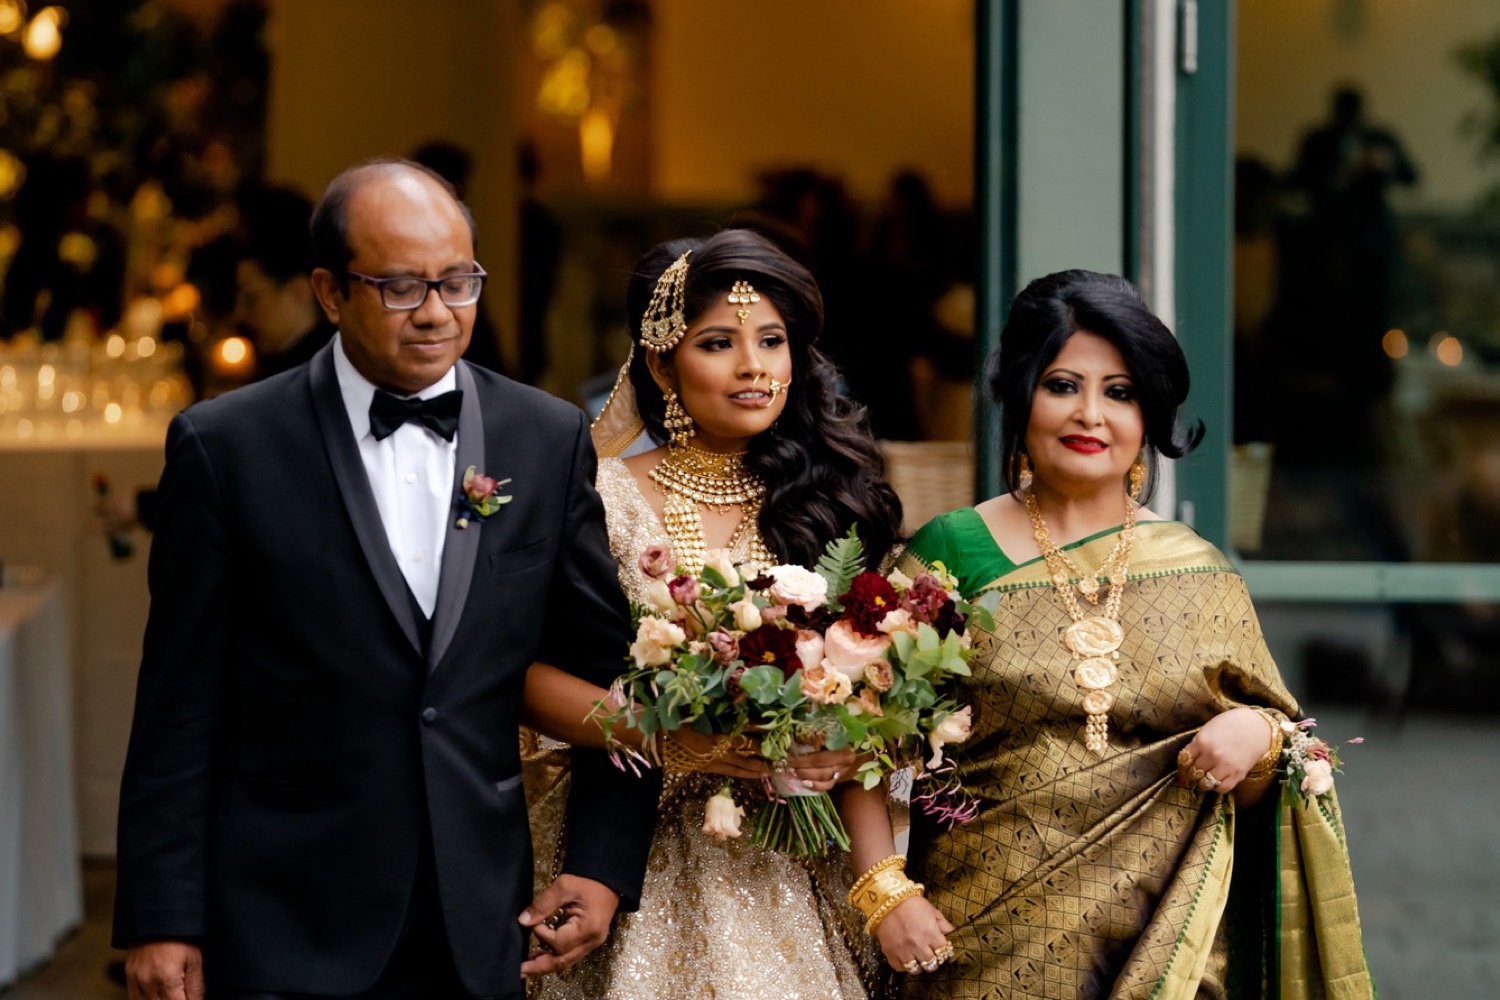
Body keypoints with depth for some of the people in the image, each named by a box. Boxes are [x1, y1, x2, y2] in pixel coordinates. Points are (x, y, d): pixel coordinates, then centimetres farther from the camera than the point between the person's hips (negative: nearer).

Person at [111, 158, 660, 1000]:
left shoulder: (551, 440, 5)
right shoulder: (226, 448, -3)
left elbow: (606, 671, 9)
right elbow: (180, 705, -2)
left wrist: (604, 865, 0)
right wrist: (160, 919, -4)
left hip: (482, 931, 3)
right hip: (288, 932, -2)